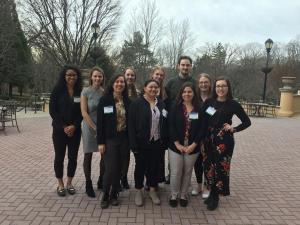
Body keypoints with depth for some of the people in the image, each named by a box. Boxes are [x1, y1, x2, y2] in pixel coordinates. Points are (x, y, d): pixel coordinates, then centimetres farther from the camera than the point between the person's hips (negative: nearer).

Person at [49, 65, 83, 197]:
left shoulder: (80, 92, 2)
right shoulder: (57, 90, -2)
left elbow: (82, 112, 1)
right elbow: (52, 110, -5)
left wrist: (74, 126, -12)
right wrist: (64, 126, -12)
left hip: (75, 130, 2)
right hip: (59, 129, -1)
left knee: (73, 157, 6)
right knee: (59, 157, 6)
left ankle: (69, 183, 23)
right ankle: (60, 184, 20)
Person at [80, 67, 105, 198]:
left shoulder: (104, 92, 2)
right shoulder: (86, 91, -7)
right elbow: (84, 113, -10)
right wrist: (95, 128, -13)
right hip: (89, 127, -3)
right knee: (88, 155, 6)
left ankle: (101, 181, 25)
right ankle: (88, 185, 19)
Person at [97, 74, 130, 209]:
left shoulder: (127, 101, 4)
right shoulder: (104, 100, -6)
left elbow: (129, 121, 6)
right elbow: (100, 122, -8)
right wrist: (100, 142, -11)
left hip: (123, 140, 3)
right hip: (109, 140, -3)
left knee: (118, 169, 10)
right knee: (110, 169, -5)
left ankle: (114, 194, 28)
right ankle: (105, 195, 18)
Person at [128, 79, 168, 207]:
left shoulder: (161, 104, 7)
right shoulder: (137, 104, -7)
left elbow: (165, 124, 7)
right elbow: (132, 125, -11)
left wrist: (165, 142, 1)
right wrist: (134, 144, -16)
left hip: (157, 143, 4)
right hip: (141, 143, -3)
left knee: (154, 166, 14)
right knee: (140, 167, 10)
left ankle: (152, 191, 31)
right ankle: (138, 192, 27)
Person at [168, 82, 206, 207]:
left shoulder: (199, 109, 2)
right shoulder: (176, 107, -1)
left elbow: (202, 128, -1)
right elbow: (171, 126, -6)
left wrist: (193, 145, -10)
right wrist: (177, 144, -13)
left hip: (192, 147, 1)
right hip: (176, 146, -1)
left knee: (187, 172, 11)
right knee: (176, 172, 3)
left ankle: (183, 196, 28)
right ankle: (174, 196, 22)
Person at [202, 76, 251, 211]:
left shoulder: (233, 104, -4)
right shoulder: (208, 102, 2)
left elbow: (247, 122, 3)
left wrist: (233, 129, -9)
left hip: (224, 141, -2)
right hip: (209, 140, 3)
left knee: (220, 168, 3)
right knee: (208, 167, 7)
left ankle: (215, 196, 22)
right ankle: (212, 193, 29)